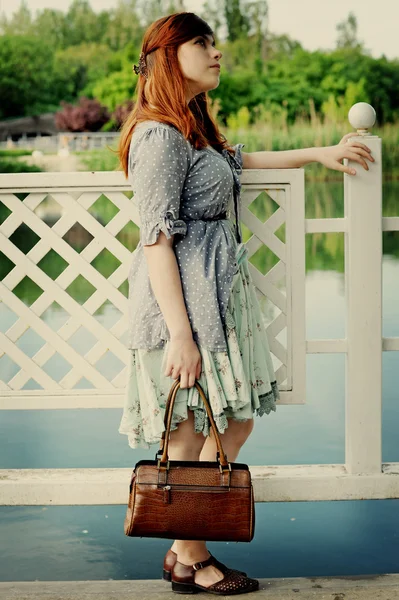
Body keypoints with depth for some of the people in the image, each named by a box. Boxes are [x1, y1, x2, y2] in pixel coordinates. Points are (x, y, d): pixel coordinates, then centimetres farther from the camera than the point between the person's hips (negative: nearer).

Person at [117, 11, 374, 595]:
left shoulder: (195, 129, 17)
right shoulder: (160, 136, -14)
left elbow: (237, 160, 37)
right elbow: (157, 239, -19)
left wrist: (320, 153, 36)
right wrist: (180, 334, -22)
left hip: (218, 298, 10)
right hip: (184, 303, -10)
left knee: (236, 423, 13)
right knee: (190, 439, 1)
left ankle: (186, 547, 24)